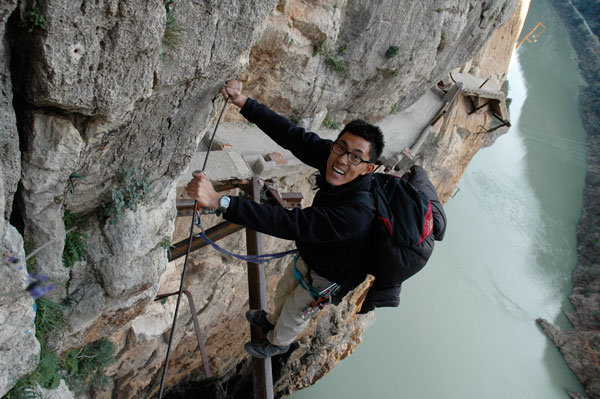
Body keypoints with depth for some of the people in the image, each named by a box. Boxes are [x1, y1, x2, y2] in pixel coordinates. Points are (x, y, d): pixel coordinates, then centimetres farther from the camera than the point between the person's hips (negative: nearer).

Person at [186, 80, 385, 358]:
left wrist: (220, 201, -60)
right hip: (308, 255, 6)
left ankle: (278, 342, 59)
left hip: (326, 276, -6)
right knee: (284, 291, 33)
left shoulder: (355, 215, -48)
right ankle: (274, 321, 68)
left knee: (295, 313, 24)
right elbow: (292, 135, -20)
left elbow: (289, 224, -53)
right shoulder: (330, 155, -27)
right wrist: (243, 102, -26)